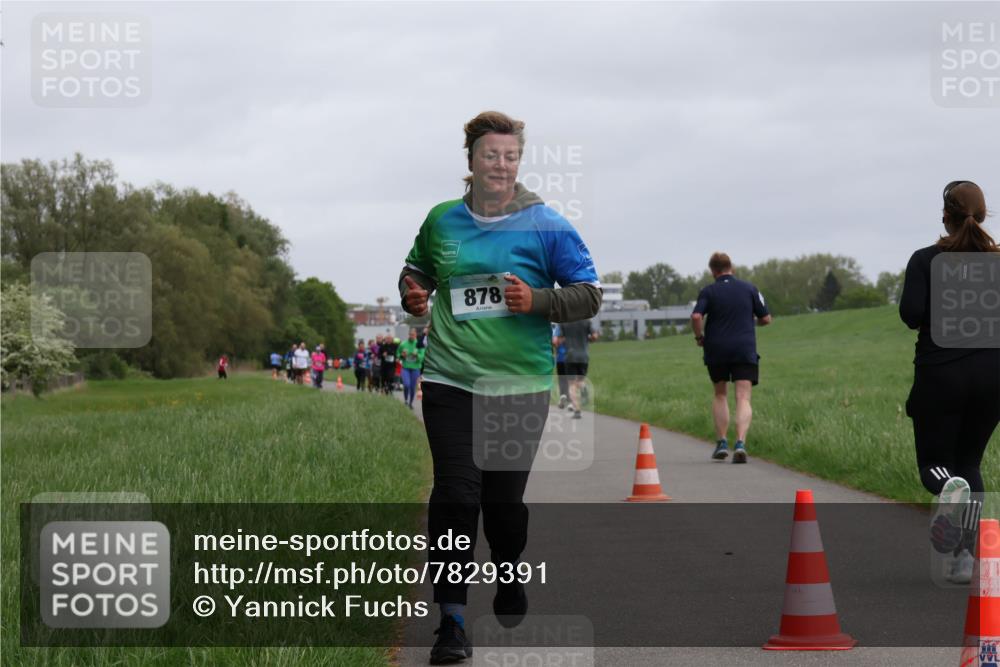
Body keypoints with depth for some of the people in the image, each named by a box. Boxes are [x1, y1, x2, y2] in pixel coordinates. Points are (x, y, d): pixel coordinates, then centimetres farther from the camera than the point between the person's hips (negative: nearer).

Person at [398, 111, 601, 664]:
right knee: (455, 493, -9)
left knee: (504, 496, 7)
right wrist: (413, 297, 2)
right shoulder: (441, 221, 7)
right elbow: (416, 271, 25)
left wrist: (537, 301, -15)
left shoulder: (545, 225, -2)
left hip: (520, 384, -1)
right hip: (450, 379, 1)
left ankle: (509, 579, 37)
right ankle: (452, 620, -6)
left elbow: (589, 295, 1)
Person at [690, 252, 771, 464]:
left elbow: (696, 317, -15)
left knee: (720, 395, 19)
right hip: (745, 350, 0)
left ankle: (721, 442, 14)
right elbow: (766, 319, 6)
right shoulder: (749, 289, 4)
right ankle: (740, 442, -23)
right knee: (743, 399, -4)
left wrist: (699, 337, 2)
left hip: (716, 351, 0)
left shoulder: (708, 291, -1)